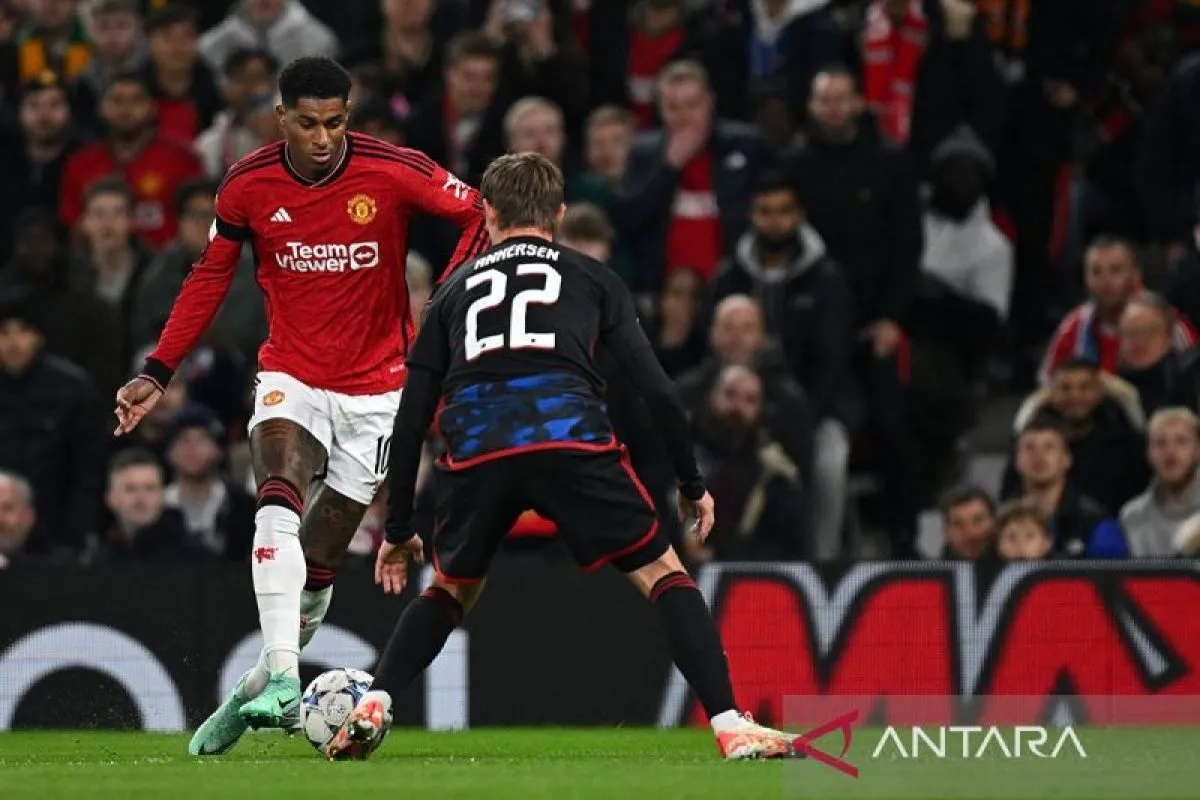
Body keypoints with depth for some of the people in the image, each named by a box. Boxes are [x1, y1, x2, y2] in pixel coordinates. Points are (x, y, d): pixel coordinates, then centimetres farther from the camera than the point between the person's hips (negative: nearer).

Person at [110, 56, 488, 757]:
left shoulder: (394, 172, -15)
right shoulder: (248, 186, -7)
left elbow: (479, 213, -3)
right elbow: (211, 276, 6)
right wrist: (157, 374, 2)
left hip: (375, 387, 0)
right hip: (291, 376, 0)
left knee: (320, 559, 2)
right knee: (279, 504, -28)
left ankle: (256, 693, 20)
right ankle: (281, 679, -37)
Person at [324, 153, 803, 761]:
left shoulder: (455, 291, 30)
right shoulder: (592, 278, 25)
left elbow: (411, 420, 27)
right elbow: (657, 390, 15)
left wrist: (398, 528, 34)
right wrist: (692, 485, 27)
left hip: (476, 453, 2)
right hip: (570, 437, -2)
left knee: (452, 590, 28)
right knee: (663, 575, 10)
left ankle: (371, 709, 11)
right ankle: (732, 729, -4)